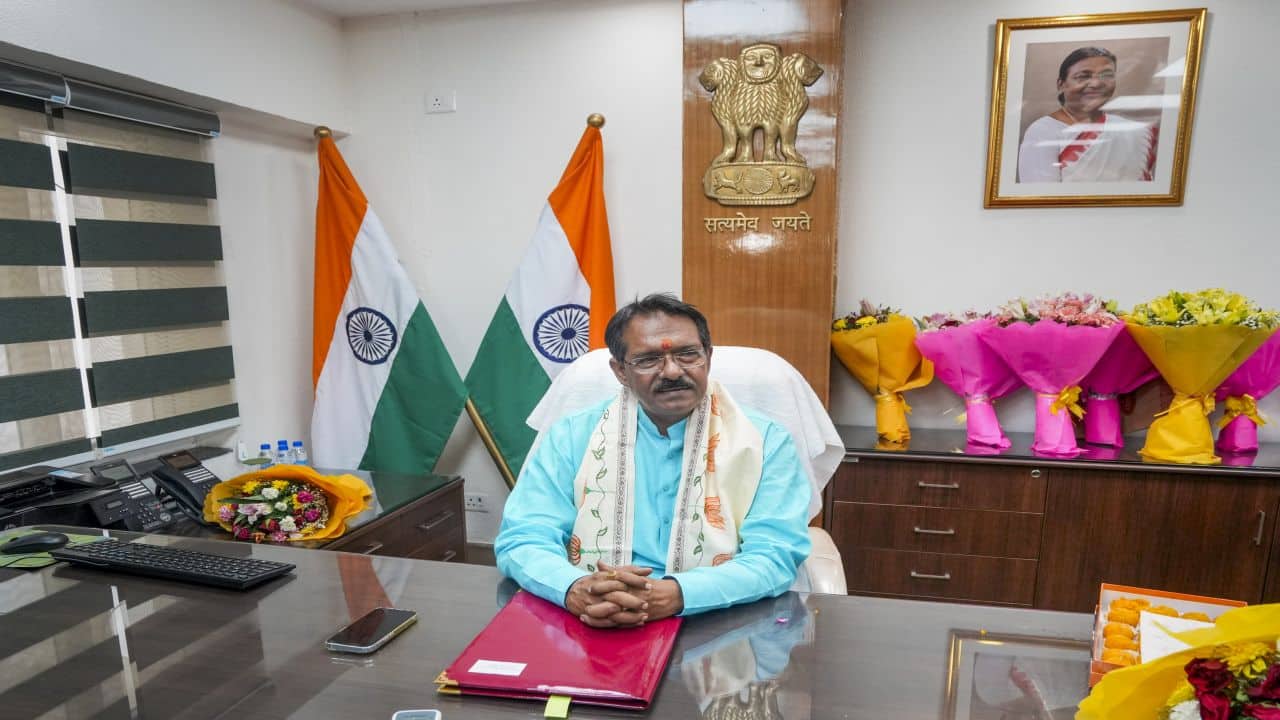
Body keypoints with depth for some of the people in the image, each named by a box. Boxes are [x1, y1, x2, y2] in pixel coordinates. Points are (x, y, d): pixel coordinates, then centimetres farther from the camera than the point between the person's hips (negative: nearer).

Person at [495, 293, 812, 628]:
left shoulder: (765, 442, 0)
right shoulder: (571, 437, 3)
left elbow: (775, 555, -8)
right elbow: (522, 538, -2)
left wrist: (674, 595, -24)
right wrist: (574, 590, -24)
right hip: (591, 631, 0)